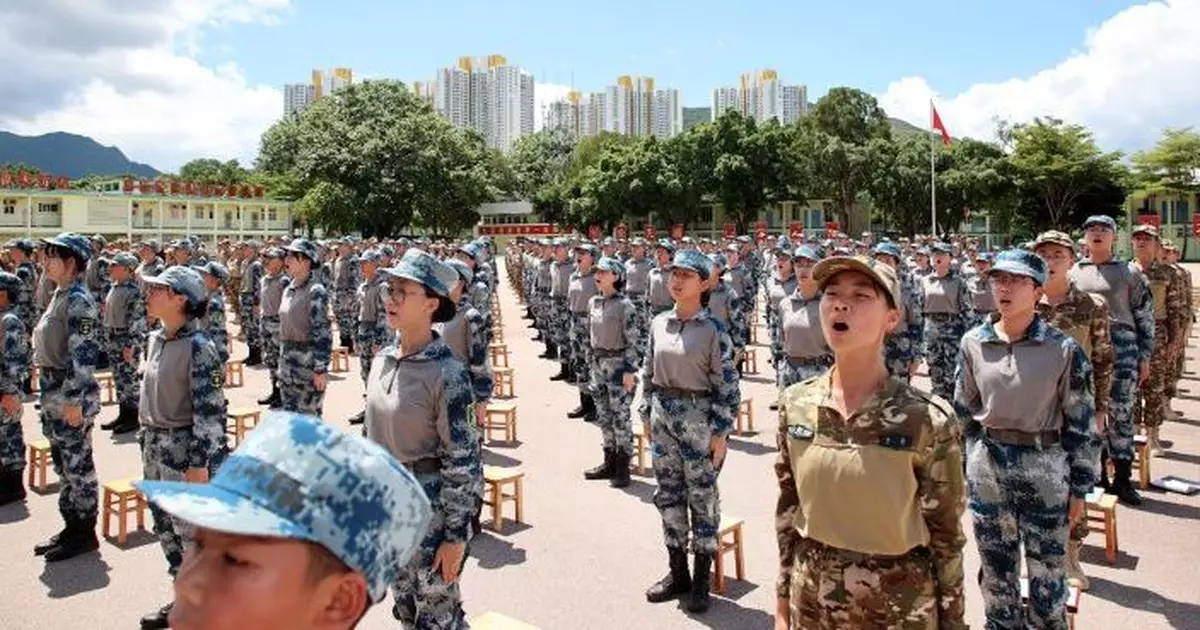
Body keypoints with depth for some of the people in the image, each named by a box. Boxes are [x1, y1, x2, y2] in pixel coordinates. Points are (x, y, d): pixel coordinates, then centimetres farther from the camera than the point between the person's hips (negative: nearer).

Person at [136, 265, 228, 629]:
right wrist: (147, 442, 19)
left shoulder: (198, 346, -18)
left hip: (184, 449, -9)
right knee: (164, 527, 17)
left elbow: (209, 409, -20)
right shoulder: (156, 338, 7)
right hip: (154, 447, 9)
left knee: (190, 531, 1)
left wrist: (199, 463, -21)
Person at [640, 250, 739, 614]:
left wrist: (721, 433, -12)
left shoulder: (713, 329, -10)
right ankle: (677, 572, 28)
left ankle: (701, 580, 20)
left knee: (702, 498, 6)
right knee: (668, 494, 13)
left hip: (699, 418, -5)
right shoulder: (659, 323, 5)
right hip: (663, 416, 5)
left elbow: (727, 384, -10)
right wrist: (646, 415, 10)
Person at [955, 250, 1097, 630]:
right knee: (995, 569, 15)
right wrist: (961, 466, 10)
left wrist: (1079, 488, -2)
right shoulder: (973, 343, -2)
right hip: (986, 467, 3)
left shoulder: (1063, 349, -9)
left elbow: (1080, 421, -4)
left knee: (1046, 570, 10)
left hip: (1045, 467, -2)